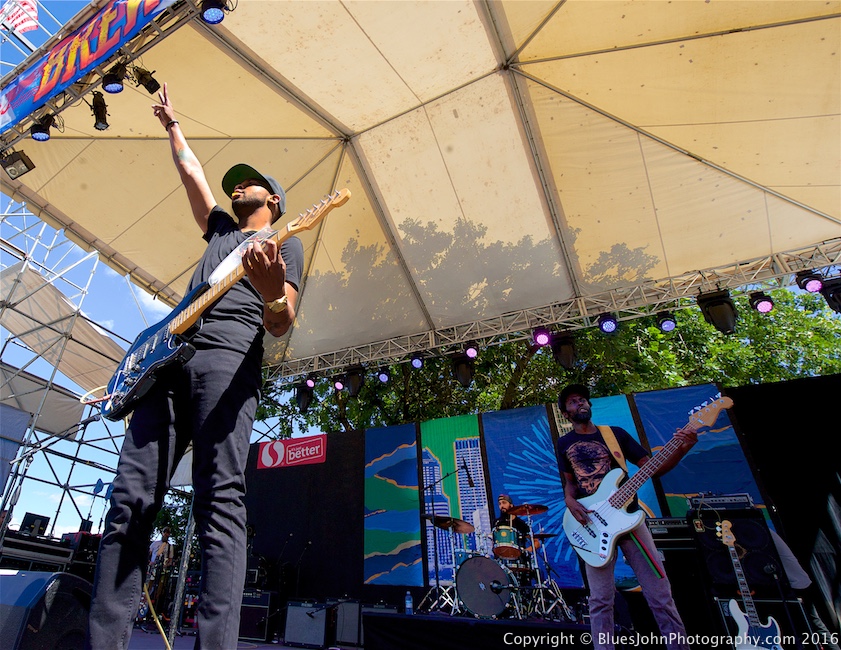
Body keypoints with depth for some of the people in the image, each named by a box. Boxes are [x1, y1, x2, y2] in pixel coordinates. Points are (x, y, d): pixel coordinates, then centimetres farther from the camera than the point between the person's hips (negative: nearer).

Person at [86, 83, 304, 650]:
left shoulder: (286, 244, 14)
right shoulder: (220, 229, 33)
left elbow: (280, 326, 0)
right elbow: (190, 170, 46)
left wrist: (273, 292, -22)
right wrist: (172, 123, 59)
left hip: (230, 361, -6)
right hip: (169, 360, 7)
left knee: (221, 499, -17)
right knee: (131, 500, -3)